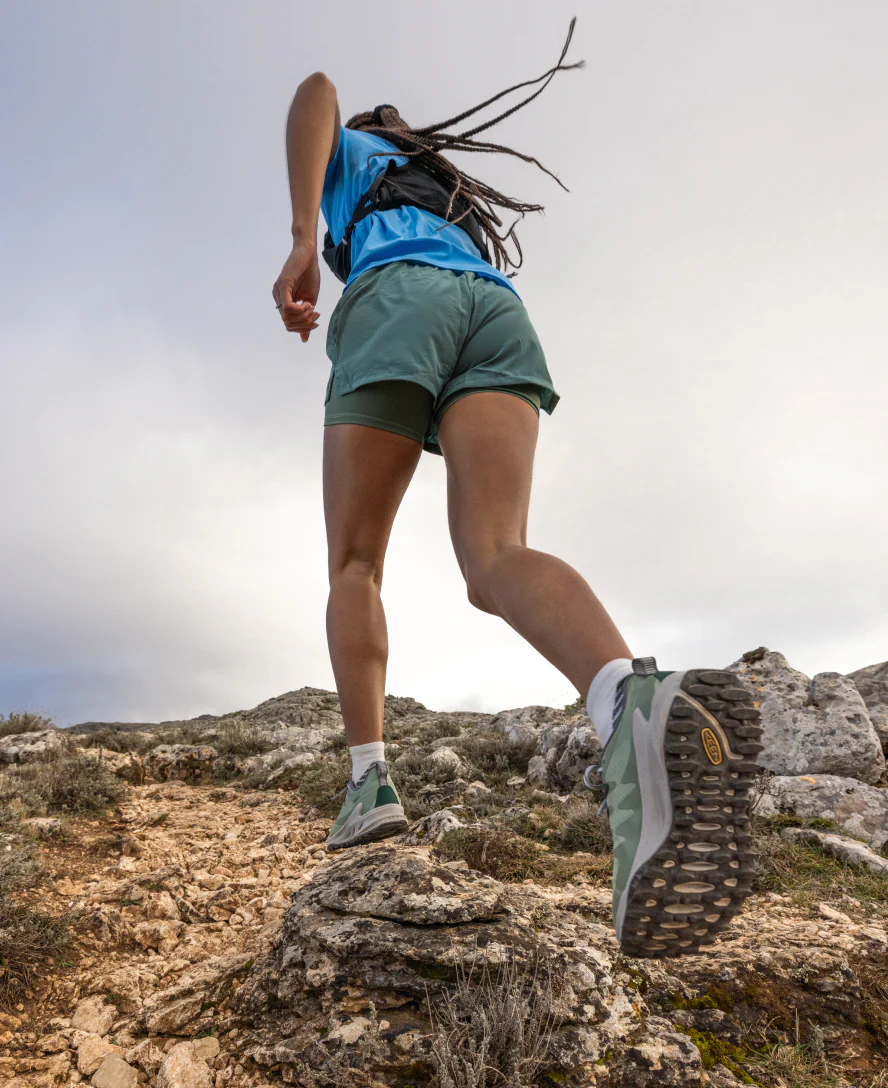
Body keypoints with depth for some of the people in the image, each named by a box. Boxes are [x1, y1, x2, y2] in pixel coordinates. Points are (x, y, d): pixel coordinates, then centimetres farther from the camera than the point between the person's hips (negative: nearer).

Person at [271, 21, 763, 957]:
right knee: (496, 564, -22)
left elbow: (316, 90, 11)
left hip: (395, 305, -3)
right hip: (500, 317, 4)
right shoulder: (458, 207, 50)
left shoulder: (349, 153, 36)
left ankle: (368, 783, -8)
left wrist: (300, 242, -1)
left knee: (355, 564, 6)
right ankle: (634, 707, -55)